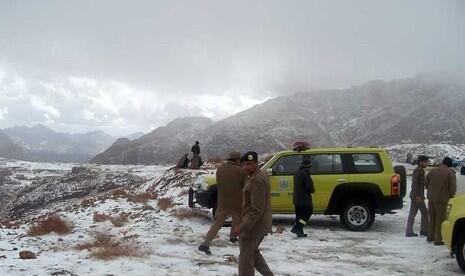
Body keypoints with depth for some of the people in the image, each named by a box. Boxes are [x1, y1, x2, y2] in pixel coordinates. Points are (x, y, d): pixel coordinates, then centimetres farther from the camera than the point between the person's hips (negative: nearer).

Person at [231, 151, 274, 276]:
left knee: (245, 257, 1)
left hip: (254, 225, -10)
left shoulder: (256, 180, -22)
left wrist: (242, 227, -27)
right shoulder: (260, 176, 11)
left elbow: (257, 210, -27)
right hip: (261, 224, 10)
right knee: (253, 252, 25)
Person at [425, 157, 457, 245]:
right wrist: (450, 196, 5)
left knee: (432, 218, 19)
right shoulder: (450, 173, -13)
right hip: (441, 199, -5)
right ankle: (438, 240, 7)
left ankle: (430, 236, 28)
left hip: (431, 198, 5)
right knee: (440, 220, 4)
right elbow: (453, 188, -13)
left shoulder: (432, 171, 3)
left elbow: (426, 184, 9)